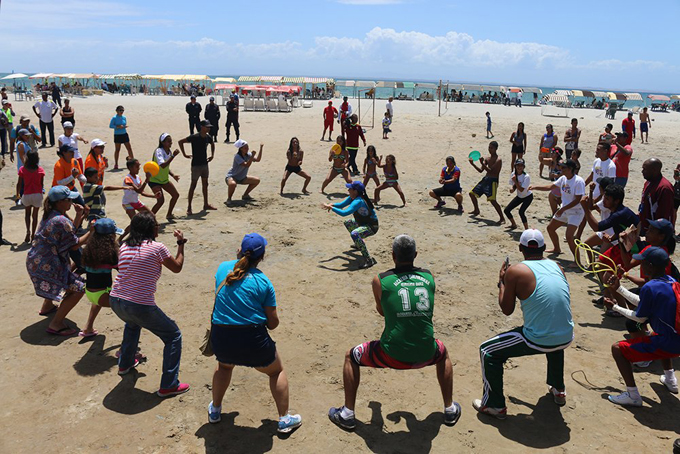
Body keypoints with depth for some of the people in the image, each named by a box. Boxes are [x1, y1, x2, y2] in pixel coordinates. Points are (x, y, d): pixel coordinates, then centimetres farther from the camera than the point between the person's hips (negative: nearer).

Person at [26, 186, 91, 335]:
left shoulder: (50, 214, 8)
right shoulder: (61, 221, -22)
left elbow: (69, 232, 12)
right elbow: (75, 245, -15)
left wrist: (79, 216, 4)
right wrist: (92, 232, -8)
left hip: (34, 260, 11)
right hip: (46, 265, -11)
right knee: (78, 289, -9)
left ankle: (47, 306, 51)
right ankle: (55, 325, -6)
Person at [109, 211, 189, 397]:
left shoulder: (124, 247, 9)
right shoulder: (157, 247, -9)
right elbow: (177, 268, 5)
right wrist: (181, 244, 17)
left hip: (116, 301, 7)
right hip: (140, 306, -7)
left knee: (133, 323, 42)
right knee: (173, 336, 10)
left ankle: (125, 364, 51)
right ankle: (168, 385, 9)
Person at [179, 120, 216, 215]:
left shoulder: (208, 137, 3)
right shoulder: (194, 137, -16)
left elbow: (212, 144, 26)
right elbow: (180, 142, -15)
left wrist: (212, 155, 17)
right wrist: (184, 154, -13)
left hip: (205, 163, 7)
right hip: (196, 164, -7)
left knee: (205, 184, 13)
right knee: (193, 185, -4)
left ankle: (206, 204, 24)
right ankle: (189, 207, 0)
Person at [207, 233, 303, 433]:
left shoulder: (223, 268, 1)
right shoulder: (263, 282, -7)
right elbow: (273, 323, -2)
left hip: (220, 339, 4)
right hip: (253, 341, -3)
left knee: (224, 366, 37)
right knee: (277, 371, 22)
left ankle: (215, 411, 46)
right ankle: (284, 420, 23)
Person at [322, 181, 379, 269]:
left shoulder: (358, 201, -30)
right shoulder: (352, 197, -2)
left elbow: (344, 213, -39)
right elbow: (341, 205, 11)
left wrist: (331, 207, -32)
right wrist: (331, 204, -9)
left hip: (372, 227, -11)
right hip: (363, 223, 11)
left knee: (354, 234, -37)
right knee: (348, 223, 31)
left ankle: (369, 260, -35)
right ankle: (359, 244, 47)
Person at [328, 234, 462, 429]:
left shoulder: (380, 281, -3)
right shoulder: (429, 277, 5)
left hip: (393, 356, -3)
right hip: (425, 355, 3)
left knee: (352, 356, 25)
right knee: (443, 354, 39)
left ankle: (347, 415, 28)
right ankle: (450, 410, 42)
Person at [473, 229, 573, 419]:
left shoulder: (515, 271, -10)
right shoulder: (557, 266, 6)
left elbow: (507, 310, -1)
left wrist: (501, 282, 12)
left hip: (538, 342, -6)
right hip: (566, 338, 6)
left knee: (488, 351, 12)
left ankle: (495, 405, 17)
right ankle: (558, 390, 51)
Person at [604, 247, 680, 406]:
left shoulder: (649, 287, -20)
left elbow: (640, 318, -8)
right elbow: (642, 303, 16)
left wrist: (615, 307, 4)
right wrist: (618, 288, 21)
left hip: (667, 345, -9)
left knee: (618, 348, -4)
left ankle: (632, 395, -7)